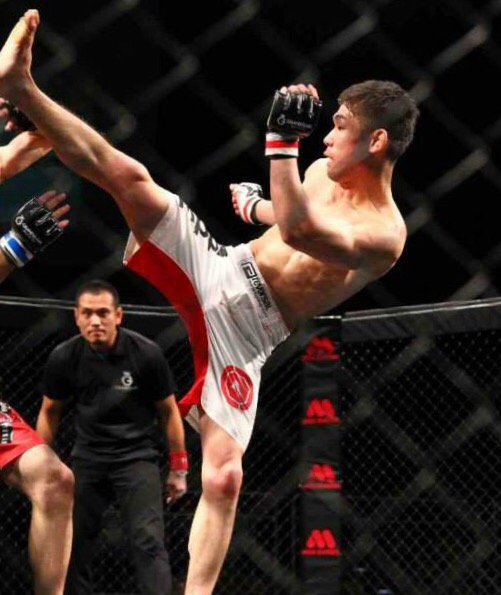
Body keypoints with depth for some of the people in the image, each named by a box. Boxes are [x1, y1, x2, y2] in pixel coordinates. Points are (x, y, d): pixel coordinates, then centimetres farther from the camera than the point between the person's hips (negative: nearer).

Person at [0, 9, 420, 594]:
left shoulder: (384, 235, -19)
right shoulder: (326, 171, 4)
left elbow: (299, 230, -38)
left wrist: (283, 138, -40)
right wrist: (253, 202, 41)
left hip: (245, 331, -5)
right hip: (217, 269, 5)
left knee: (223, 476, -18)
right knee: (129, 177, -16)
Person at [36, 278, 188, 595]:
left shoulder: (147, 353, -15)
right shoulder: (64, 357, -9)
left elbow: (168, 410, -1)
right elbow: (50, 412, 8)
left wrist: (179, 468, 1)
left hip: (137, 457, -3)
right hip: (87, 458, 3)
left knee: (148, 542, -13)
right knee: (74, 542, 4)